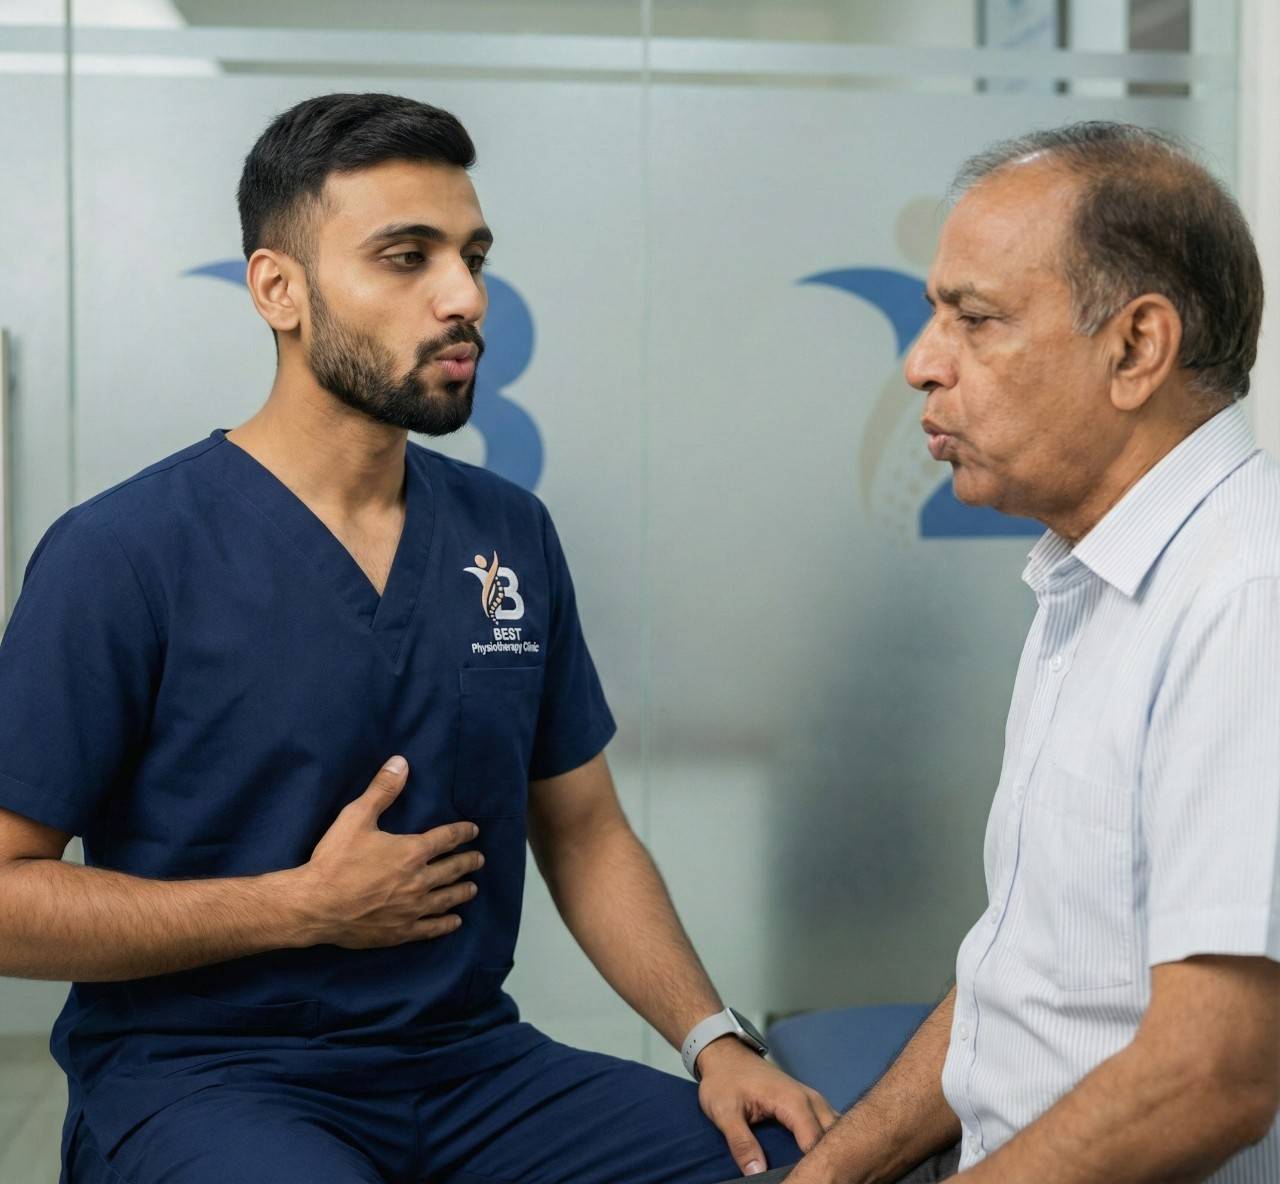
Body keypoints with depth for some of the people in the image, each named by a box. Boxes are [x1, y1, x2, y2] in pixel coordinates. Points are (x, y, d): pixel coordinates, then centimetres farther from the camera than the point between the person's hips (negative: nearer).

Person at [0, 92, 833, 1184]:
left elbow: (585, 834, 11)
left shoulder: (512, 533, 6)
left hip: (470, 1057, 5)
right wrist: (308, 904, -14)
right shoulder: (124, 554, -11)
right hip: (197, 1075, -4)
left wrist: (715, 1042, -3)